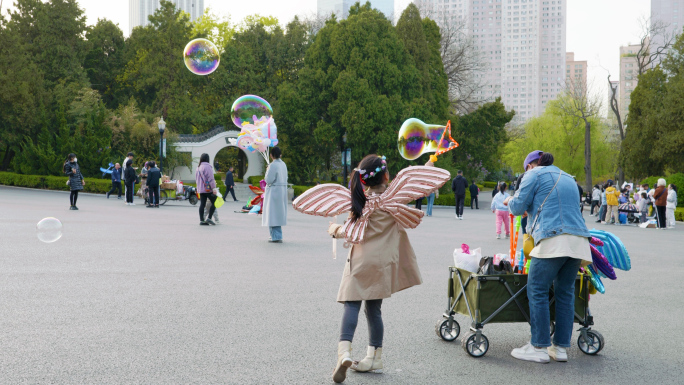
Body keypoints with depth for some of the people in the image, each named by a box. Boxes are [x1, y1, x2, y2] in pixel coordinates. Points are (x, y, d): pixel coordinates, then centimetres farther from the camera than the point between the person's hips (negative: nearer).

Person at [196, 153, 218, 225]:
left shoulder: (198, 167, 16)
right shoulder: (207, 166, -11)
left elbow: (196, 179, 23)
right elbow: (210, 178, -16)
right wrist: (214, 187, -17)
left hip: (200, 189, 8)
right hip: (208, 189, -8)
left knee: (202, 204, 5)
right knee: (214, 203, 0)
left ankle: (201, 220, 2)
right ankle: (209, 218, -7)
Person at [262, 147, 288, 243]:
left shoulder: (273, 165, -17)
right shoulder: (283, 164, 7)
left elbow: (268, 180, -17)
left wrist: (267, 171, -2)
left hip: (274, 191, -8)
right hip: (283, 190, 8)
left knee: (272, 214, -3)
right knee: (279, 213, 15)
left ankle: (276, 237, -6)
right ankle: (279, 236, 20)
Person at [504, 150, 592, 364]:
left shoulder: (534, 175, 6)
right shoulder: (568, 178, 28)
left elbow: (518, 207, 4)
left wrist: (509, 201, 26)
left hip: (554, 240, -7)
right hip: (579, 240, 8)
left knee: (537, 291, -2)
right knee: (565, 292, 11)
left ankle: (539, 348, -3)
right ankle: (561, 347, 12)